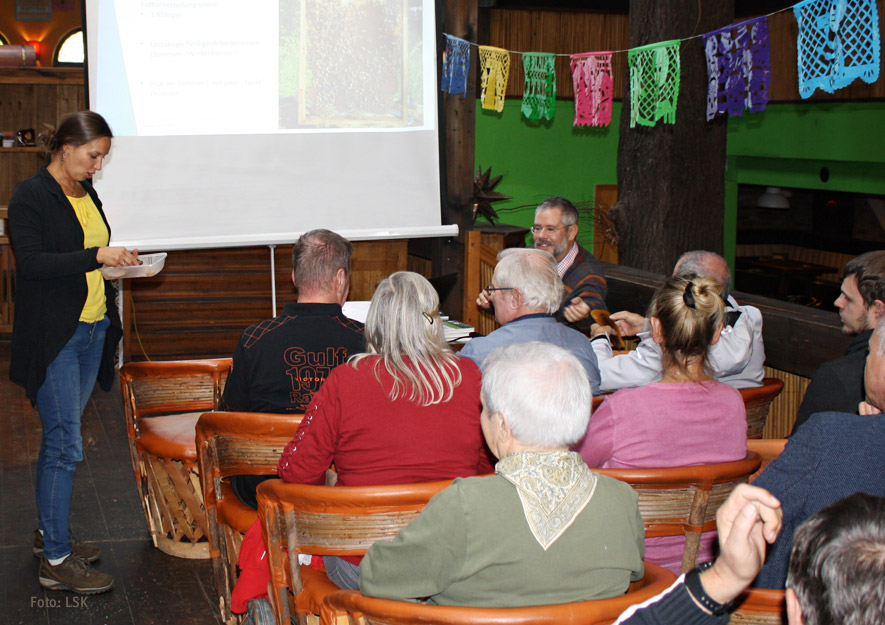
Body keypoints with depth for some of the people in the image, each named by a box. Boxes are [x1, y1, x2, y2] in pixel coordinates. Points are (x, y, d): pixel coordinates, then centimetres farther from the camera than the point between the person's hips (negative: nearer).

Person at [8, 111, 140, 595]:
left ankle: (49, 533, 28)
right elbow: (31, 262, -22)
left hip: (92, 331, 8)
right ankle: (55, 562, -1)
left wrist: (117, 260, 7)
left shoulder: (86, 192, 13)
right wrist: (96, 256, -27)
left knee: (59, 437, 16)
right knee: (64, 444, -7)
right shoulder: (31, 196, -11)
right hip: (53, 338, -8)